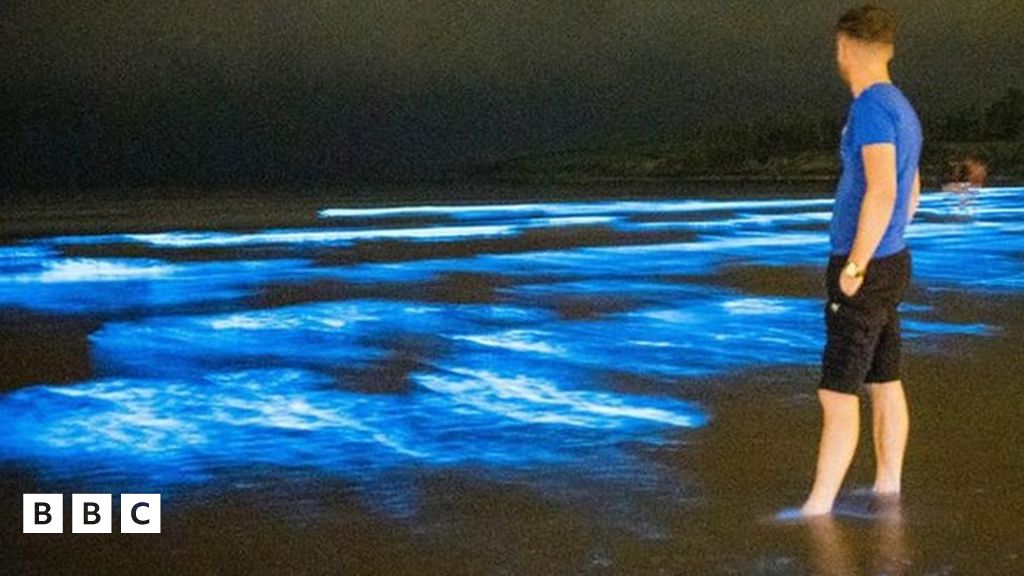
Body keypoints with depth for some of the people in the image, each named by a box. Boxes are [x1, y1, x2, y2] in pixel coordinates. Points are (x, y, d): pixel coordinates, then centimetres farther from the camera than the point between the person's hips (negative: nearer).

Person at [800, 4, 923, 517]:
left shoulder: (872, 107, -18)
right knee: (884, 384, 15)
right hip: (891, 264, 10)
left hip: (864, 272, -10)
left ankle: (818, 508, -6)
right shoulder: (902, 110, 13)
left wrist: (855, 267, -23)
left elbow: (882, 192, -27)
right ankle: (887, 489, 23)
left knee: (837, 393, -8)